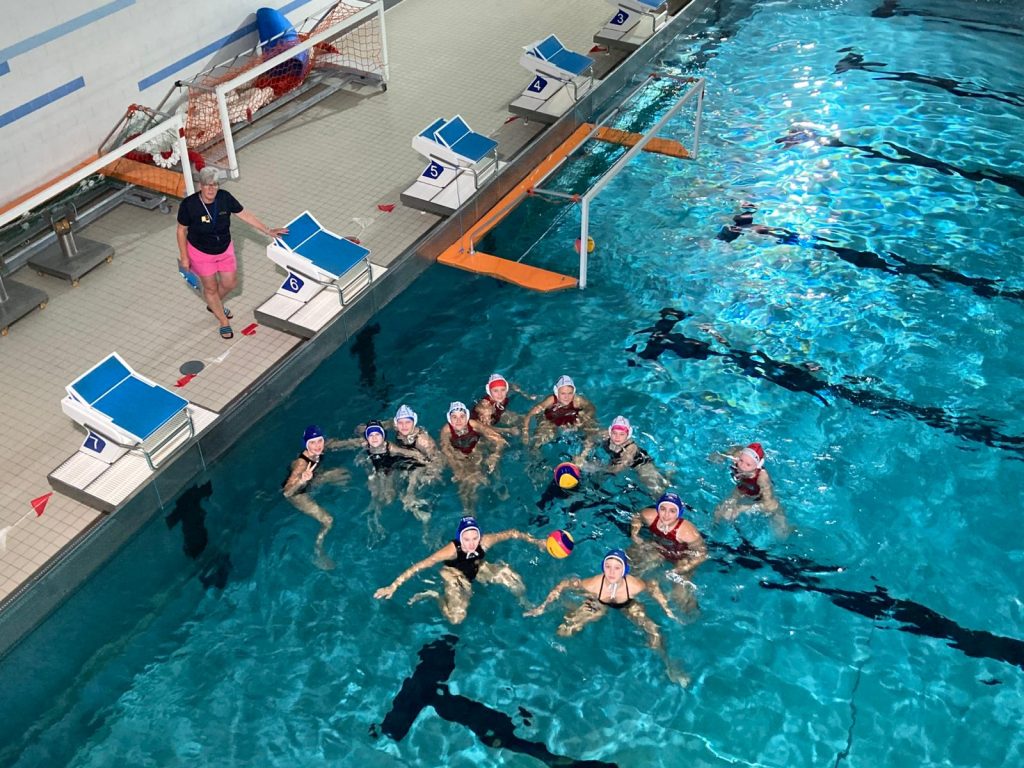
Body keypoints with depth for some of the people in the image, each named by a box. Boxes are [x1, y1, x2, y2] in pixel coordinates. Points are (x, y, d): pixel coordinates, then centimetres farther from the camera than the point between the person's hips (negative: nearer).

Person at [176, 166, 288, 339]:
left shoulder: (225, 198, -19)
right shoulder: (188, 205, -27)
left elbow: (245, 215, -7)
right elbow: (181, 230, -13)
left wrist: (268, 231, -5)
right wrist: (184, 257, -9)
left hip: (225, 250, 4)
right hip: (201, 253, -4)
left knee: (230, 283, 18)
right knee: (211, 287, 13)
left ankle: (214, 305, 51)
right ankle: (224, 322, 35)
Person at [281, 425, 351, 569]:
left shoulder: (318, 451, -23)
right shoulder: (301, 464, -42)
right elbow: (286, 492, -49)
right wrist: (301, 480, -65)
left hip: (311, 481, 7)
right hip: (297, 494, -7)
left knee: (343, 473, 15)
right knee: (327, 520, -14)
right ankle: (317, 554, 4)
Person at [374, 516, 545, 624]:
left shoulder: (485, 542, -35)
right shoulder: (452, 550, -43)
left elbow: (512, 533, -17)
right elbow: (418, 566, -42)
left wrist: (536, 542, -4)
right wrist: (393, 586, -44)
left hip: (478, 567, 3)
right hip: (454, 574, -3)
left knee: (515, 582, -8)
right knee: (456, 618, -20)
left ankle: (522, 601, 28)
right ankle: (433, 595, 7)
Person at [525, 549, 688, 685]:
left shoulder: (634, 585, -38)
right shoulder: (594, 584, -40)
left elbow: (653, 587, -14)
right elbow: (564, 584, -25)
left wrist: (667, 609, -8)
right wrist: (543, 607, -20)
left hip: (628, 605, 0)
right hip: (598, 604, 0)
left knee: (654, 633, -9)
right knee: (563, 631, -9)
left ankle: (668, 665, 21)